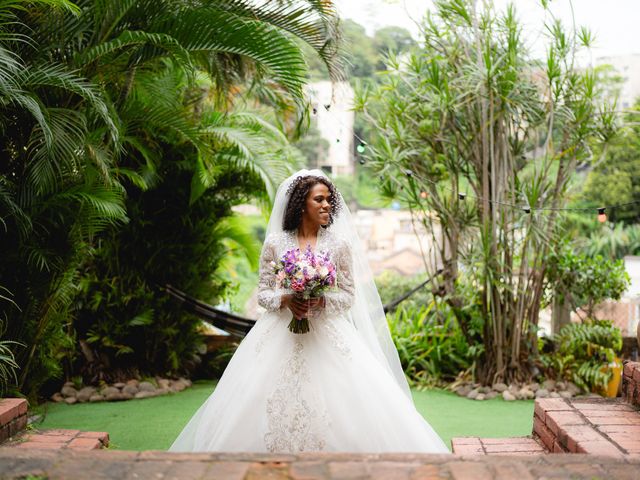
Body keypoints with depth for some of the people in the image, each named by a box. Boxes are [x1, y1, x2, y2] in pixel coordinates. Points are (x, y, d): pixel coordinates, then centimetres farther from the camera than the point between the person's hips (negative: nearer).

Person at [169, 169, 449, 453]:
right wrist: (286, 300, -15)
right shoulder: (275, 242, 2)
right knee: (275, 412, -8)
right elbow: (263, 292, 6)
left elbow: (348, 295, 4)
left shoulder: (340, 243, 3)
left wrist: (321, 301, -15)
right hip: (281, 335, 0)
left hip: (328, 335, 0)